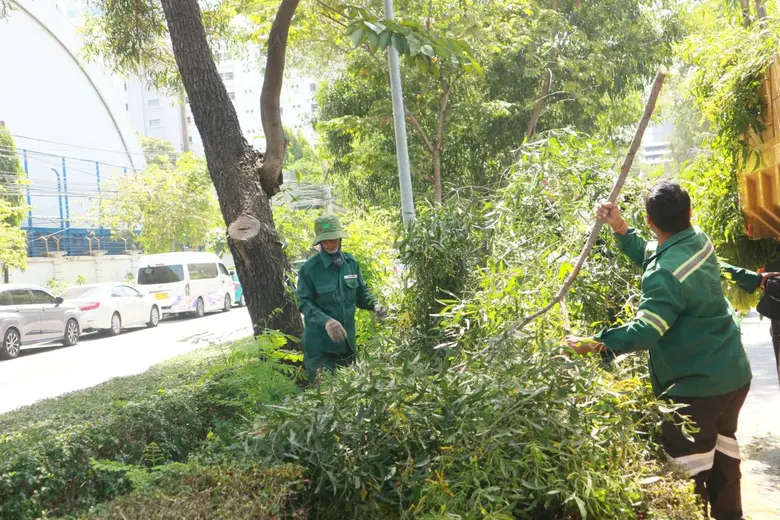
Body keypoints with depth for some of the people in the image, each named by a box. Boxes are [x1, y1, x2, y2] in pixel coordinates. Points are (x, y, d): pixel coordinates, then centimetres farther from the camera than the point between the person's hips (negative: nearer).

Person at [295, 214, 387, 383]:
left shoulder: (351, 263, 4)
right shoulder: (309, 269, -12)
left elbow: (361, 293, 12)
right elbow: (304, 303, -15)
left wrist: (375, 305, -10)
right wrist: (326, 321, -31)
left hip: (347, 341, 5)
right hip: (320, 345, -5)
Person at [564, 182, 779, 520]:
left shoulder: (666, 275, -28)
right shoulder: (699, 241, -1)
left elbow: (646, 331, -36)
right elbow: (650, 258, 11)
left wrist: (598, 344, -43)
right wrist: (620, 229, 3)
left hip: (697, 384, -10)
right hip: (734, 372, 10)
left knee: (687, 460, 5)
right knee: (721, 446, 25)